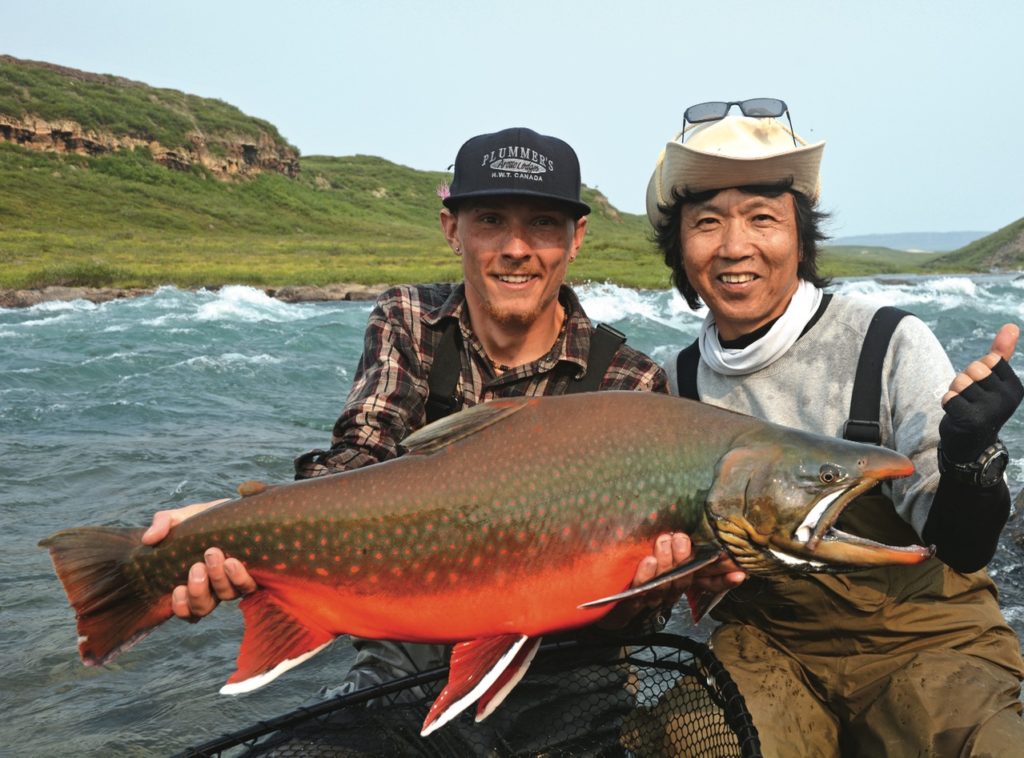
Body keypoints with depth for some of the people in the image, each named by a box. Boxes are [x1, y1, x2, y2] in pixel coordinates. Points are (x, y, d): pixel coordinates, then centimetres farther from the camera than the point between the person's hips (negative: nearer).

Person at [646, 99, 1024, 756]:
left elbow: (963, 550, -12)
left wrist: (970, 455, -31)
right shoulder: (680, 382, 0)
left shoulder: (892, 345, -11)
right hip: (763, 647, 2)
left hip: (921, 637, -1)